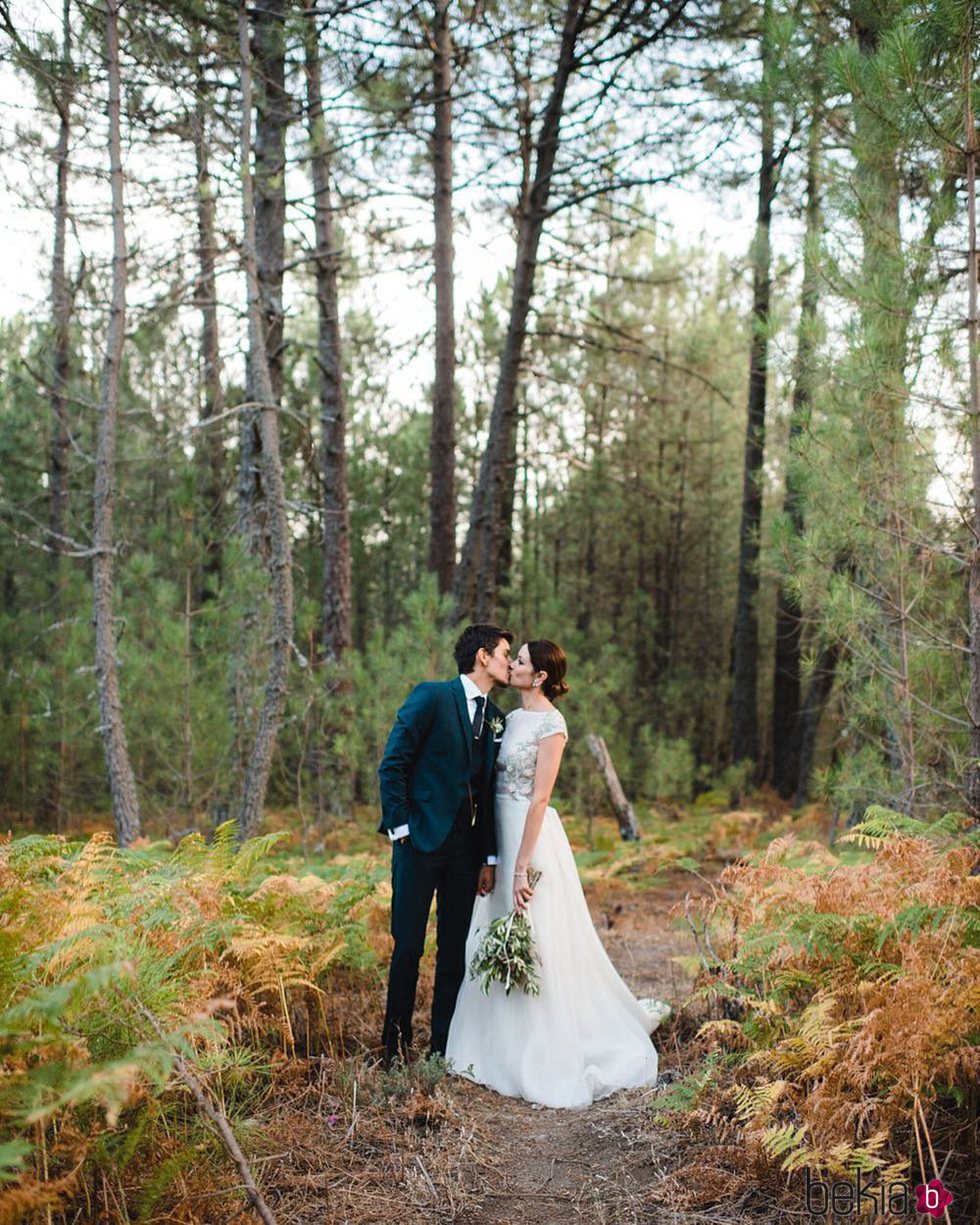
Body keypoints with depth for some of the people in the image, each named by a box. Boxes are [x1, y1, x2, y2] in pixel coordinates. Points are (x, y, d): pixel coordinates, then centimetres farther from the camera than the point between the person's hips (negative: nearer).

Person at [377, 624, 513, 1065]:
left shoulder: (495, 718, 13)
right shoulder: (432, 696, -5)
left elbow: (488, 790, 14)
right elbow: (393, 764, -7)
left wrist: (489, 857, 9)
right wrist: (400, 826, -11)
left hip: (466, 847, 6)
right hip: (420, 840, -5)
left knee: (454, 949, 9)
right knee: (409, 946, 0)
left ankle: (443, 1047, 20)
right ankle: (396, 1043, 17)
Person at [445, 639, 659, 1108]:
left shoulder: (550, 724, -13)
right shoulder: (513, 718, 12)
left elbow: (540, 798, -17)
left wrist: (522, 867, -20)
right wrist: (496, 858, 11)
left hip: (531, 836, -8)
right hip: (500, 833, 9)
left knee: (534, 948, -2)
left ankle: (543, 1061, 10)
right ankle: (503, 1048, 25)